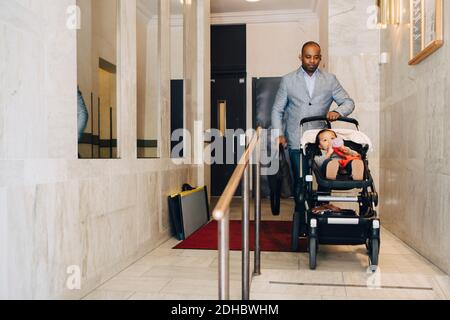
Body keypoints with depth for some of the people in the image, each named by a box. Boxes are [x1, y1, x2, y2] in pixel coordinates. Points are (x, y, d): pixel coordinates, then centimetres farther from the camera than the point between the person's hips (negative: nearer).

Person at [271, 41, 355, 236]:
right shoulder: (288, 80, 8)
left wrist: (338, 112, -15)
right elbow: (277, 110, 9)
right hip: (297, 141, -1)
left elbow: (348, 102, 8)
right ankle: (301, 224, 11)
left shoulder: (330, 80, 10)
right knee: (300, 183, 0)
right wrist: (278, 134, -4)